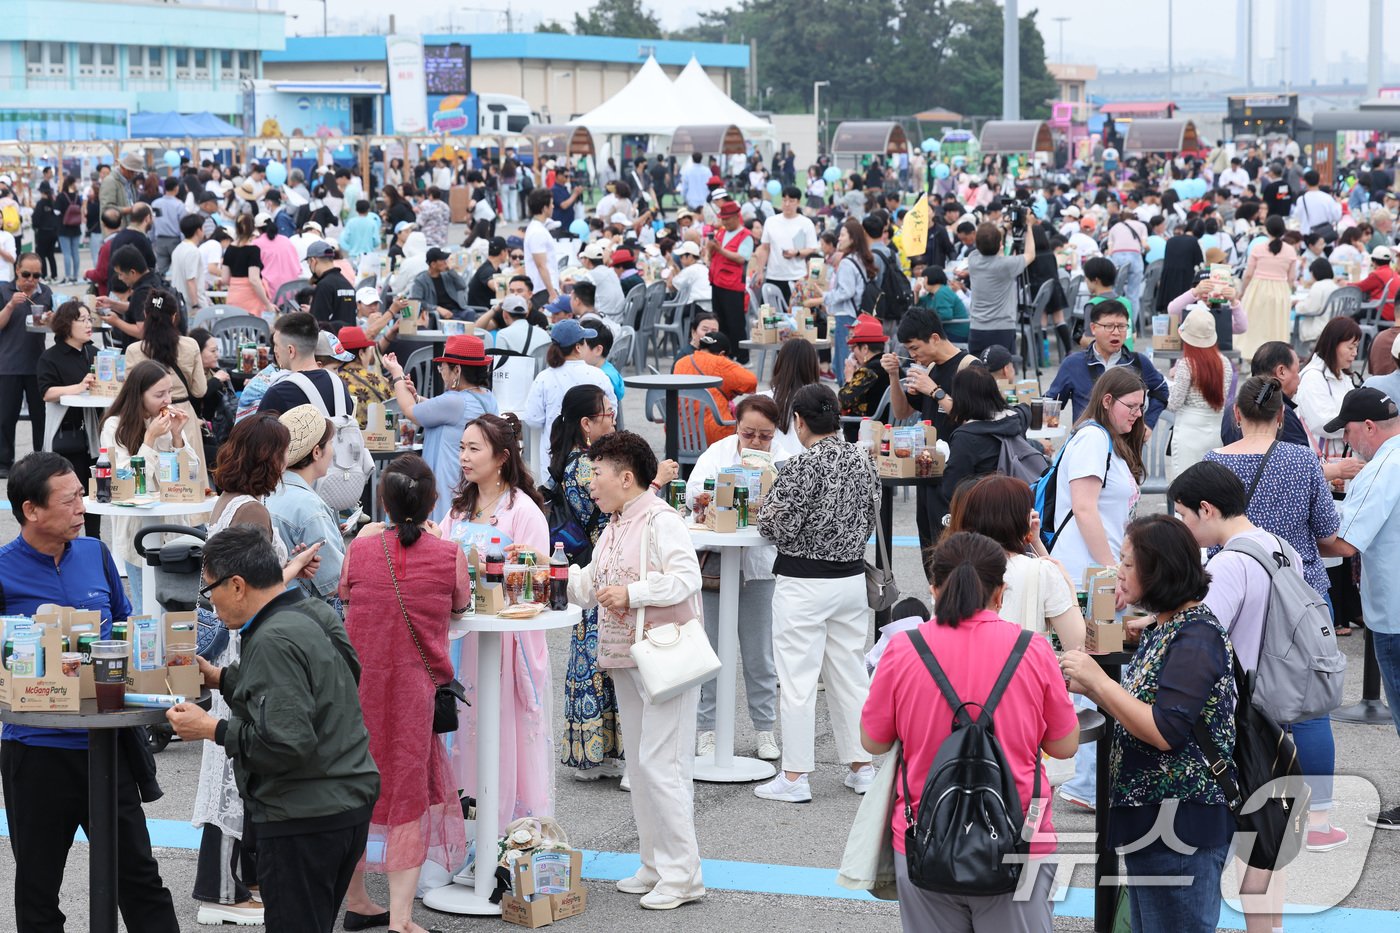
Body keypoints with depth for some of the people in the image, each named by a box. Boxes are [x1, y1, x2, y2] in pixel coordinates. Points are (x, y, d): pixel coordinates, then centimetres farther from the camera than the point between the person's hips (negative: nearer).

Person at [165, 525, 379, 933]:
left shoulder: (274, 642, -21)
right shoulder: (315, 615, 8)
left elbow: (286, 743, -26)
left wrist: (210, 729, -17)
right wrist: (220, 678, 17)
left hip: (304, 819, -10)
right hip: (349, 803, 10)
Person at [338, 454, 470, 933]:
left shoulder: (361, 548, -4)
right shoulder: (449, 554, -8)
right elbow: (460, 607, 11)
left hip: (358, 681, 2)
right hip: (415, 686, -2)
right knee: (409, 790, 5)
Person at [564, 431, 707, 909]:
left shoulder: (660, 520, -12)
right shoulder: (613, 527, 17)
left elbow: (687, 578, -23)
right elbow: (590, 586, 21)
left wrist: (632, 592, -24)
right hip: (625, 661, 10)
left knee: (660, 764, -10)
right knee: (639, 763, 13)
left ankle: (682, 874, -5)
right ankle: (654, 865, 21)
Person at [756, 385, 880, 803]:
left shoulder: (803, 466, -17)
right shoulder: (862, 460, 3)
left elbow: (777, 526, -16)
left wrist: (764, 503, 4)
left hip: (804, 582, -7)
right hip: (852, 576, 7)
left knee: (797, 678, -1)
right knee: (850, 673, 14)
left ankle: (794, 777, 2)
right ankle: (862, 768, 20)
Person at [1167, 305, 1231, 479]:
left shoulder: (1186, 365, -14)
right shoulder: (1224, 364, 2)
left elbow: (1173, 405, -11)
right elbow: (1223, 398, 12)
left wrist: (1173, 379, 6)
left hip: (1189, 431, -6)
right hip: (1216, 431, 6)